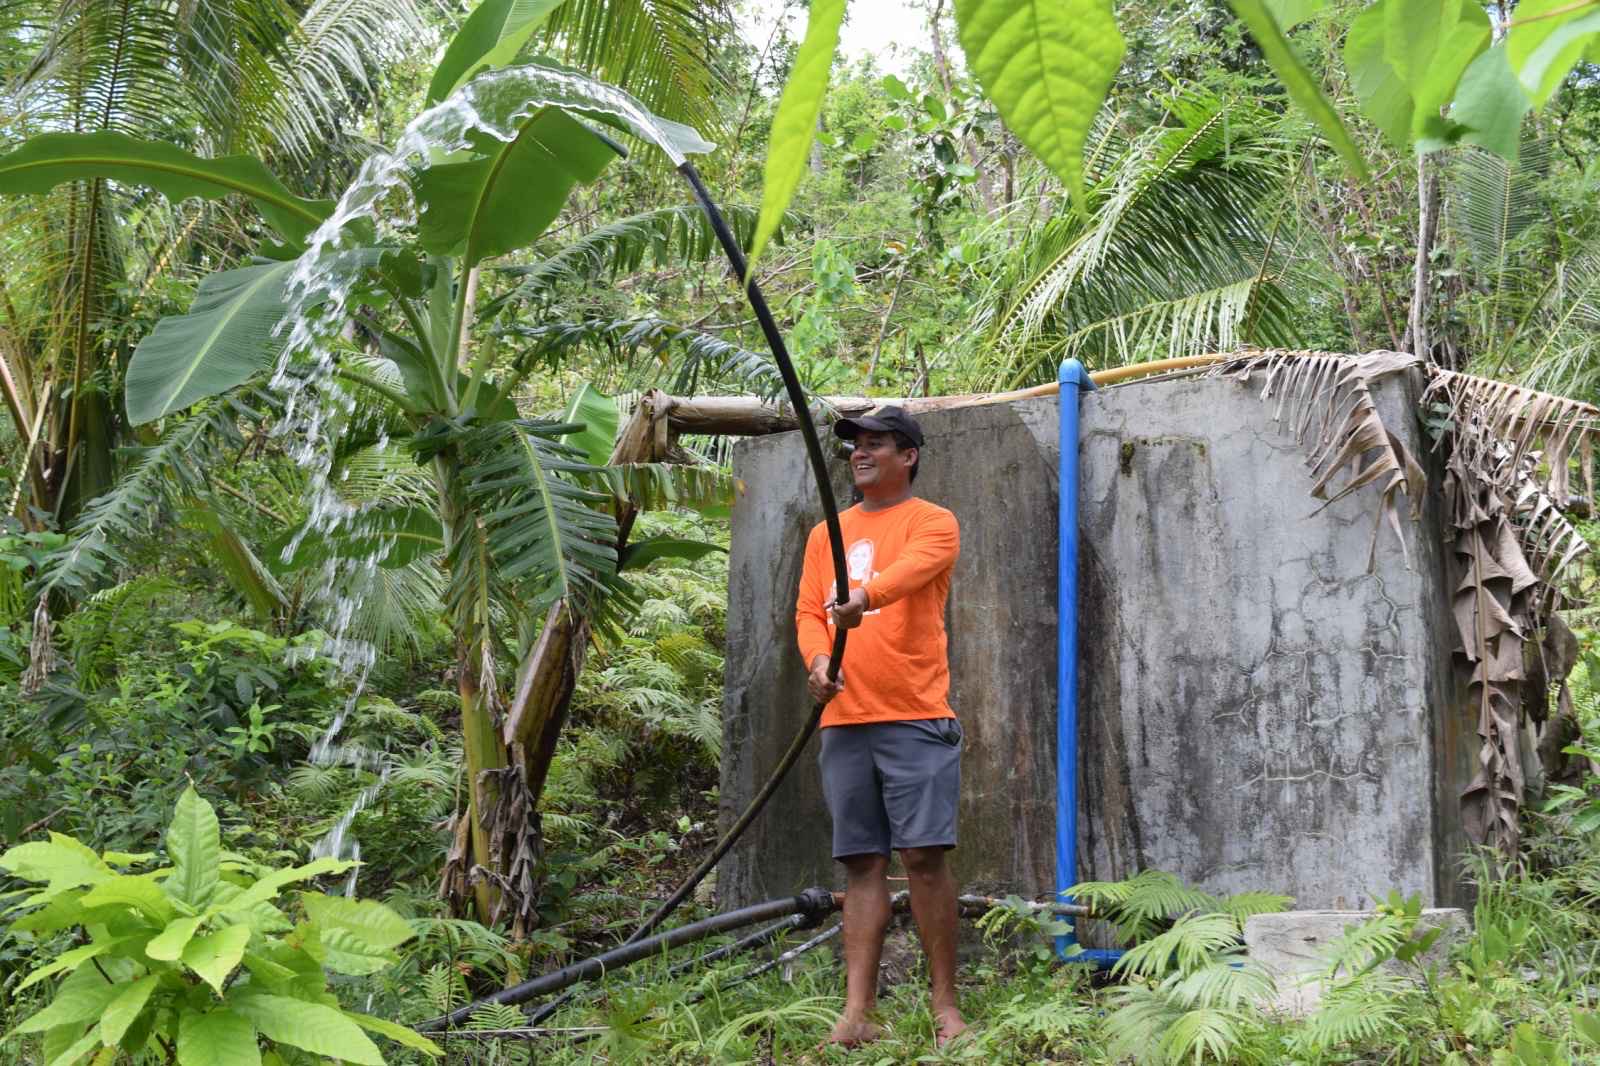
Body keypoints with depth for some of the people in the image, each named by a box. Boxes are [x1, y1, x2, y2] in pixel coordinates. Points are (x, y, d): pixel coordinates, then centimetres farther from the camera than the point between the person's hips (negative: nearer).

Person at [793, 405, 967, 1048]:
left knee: (923, 854, -8)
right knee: (861, 863, 5)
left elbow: (909, 570, -21)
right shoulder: (827, 534, 18)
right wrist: (818, 657, -10)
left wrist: (863, 597, -41)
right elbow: (808, 610, 12)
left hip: (915, 718, -5)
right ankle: (857, 1011, 6)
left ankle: (945, 1003, 2)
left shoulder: (933, 523, 1)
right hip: (844, 722, 5)